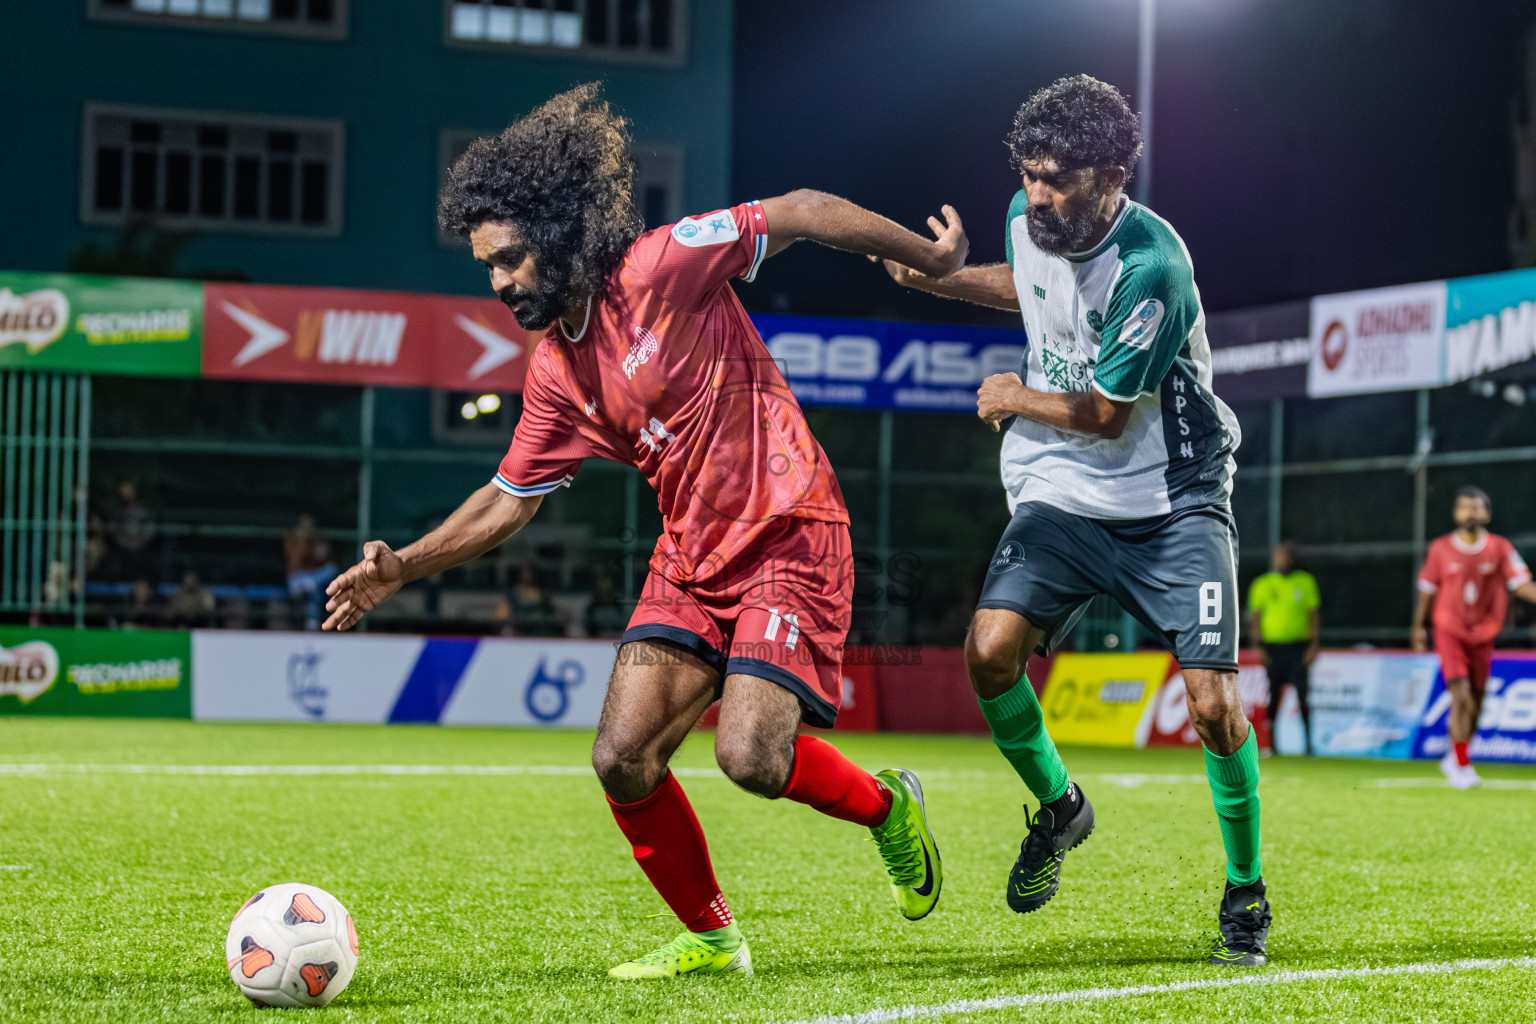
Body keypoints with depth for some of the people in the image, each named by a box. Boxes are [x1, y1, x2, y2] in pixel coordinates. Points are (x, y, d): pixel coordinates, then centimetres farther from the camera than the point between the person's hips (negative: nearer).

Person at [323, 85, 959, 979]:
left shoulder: (663, 266, -13)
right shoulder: (555, 372, 7)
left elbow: (801, 214, -9)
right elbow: (509, 501, 15)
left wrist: (932, 260, -3)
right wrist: (402, 568, 5)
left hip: (789, 534, -7)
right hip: (691, 557, 7)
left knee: (751, 756, -20)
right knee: (623, 760, -6)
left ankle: (887, 807, 11)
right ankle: (710, 937, 14)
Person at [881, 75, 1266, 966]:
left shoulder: (1152, 267, -25)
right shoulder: (1029, 219, -3)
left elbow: (1106, 415, -17)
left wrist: (1016, 400, 0)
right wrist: (936, 279, 9)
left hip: (1171, 498, -5)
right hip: (1061, 495, 5)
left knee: (1213, 701, -13)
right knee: (992, 651, -17)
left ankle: (1246, 893, 12)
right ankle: (1058, 807, 13)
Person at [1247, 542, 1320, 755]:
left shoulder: (1305, 582, 7)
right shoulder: (1262, 585, 5)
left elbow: (1312, 615, 6)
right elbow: (1254, 617, 5)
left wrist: (1313, 645, -2)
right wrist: (1260, 647, -3)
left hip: (1299, 646, 0)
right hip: (1273, 647, 0)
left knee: (1302, 694, -7)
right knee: (1273, 695, -1)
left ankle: (1307, 741, -3)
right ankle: (1270, 742, 5)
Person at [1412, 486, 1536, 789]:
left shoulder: (1500, 549, -2)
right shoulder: (1441, 549, -3)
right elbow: (1427, 589, 9)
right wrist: (1419, 626, 16)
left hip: (1483, 636, 2)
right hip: (1449, 632, -2)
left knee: (1475, 704, 8)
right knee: (1461, 696, -17)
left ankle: (1453, 757, 30)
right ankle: (1462, 766, -11)